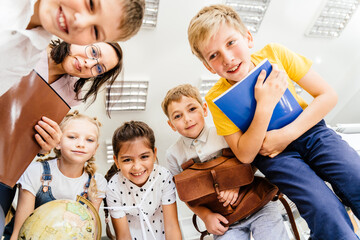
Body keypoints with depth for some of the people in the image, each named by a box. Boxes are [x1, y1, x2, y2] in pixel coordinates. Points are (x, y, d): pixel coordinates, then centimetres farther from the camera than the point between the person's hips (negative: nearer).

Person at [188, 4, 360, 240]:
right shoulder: (217, 98, -15)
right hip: (271, 153, -2)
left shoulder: (274, 53, -11)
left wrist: (287, 134, -21)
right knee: (328, 214, -21)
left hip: (309, 130, 3)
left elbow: (328, 95, -9)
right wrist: (264, 106, -29)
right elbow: (245, 155, -16)